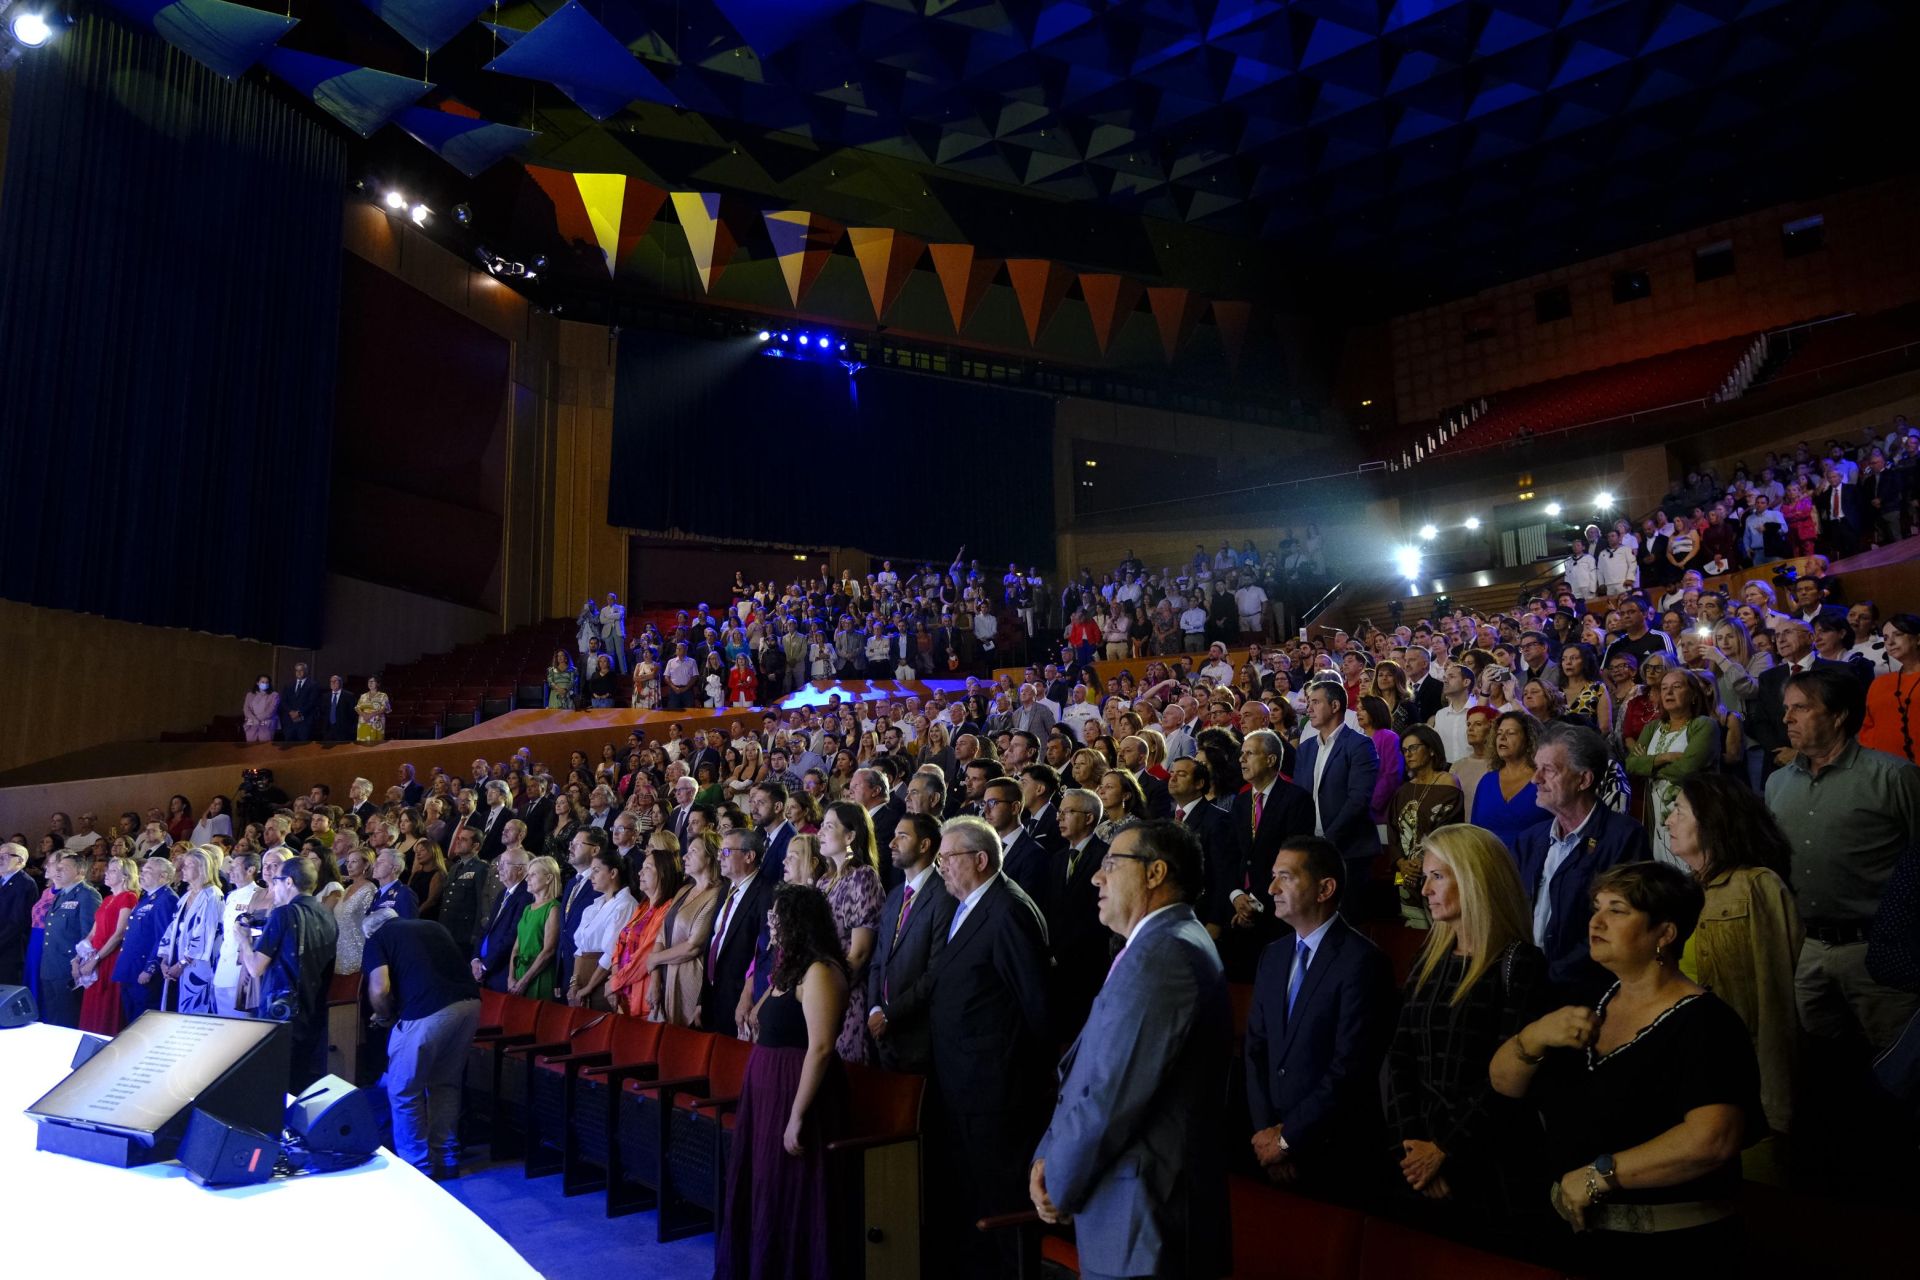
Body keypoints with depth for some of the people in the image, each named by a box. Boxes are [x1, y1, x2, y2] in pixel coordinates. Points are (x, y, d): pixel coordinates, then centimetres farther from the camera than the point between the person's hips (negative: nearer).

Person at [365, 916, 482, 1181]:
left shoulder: (377, 938, 12)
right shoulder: (433, 925, 27)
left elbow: (379, 990, -3)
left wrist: (384, 1016, 18)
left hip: (429, 1012, -6)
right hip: (470, 1003, 6)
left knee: (404, 1092, 15)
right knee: (445, 1085, 23)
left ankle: (419, 1167, 21)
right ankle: (446, 1161, 30)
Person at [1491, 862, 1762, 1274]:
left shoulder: (1703, 1024, -17)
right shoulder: (1591, 1001, 4)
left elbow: (1712, 1139, -31)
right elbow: (1504, 1082, 4)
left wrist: (1598, 1175, -24)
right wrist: (1535, 1035, -16)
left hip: (1667, 1249, -6)